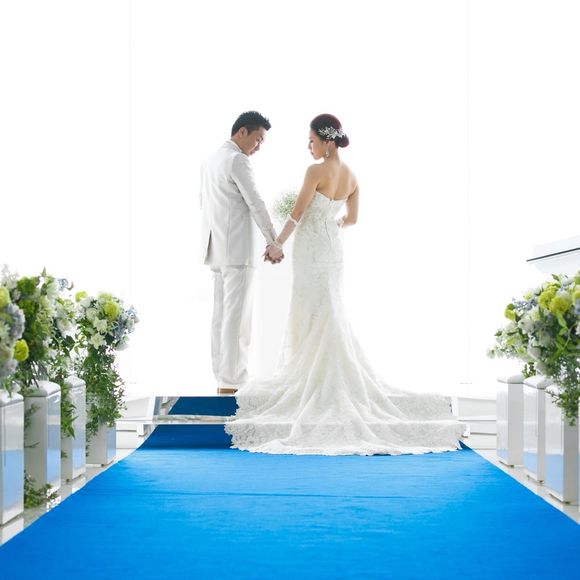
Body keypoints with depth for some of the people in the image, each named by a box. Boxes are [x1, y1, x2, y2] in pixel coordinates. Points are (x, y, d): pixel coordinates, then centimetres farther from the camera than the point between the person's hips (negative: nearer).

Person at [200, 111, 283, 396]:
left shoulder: (210, 160, 16)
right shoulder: (237, 161, -13)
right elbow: (256, 204, -14)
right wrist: (274, 243, -9)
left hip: (217, 249, 10)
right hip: (237, 250, -10)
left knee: (221, 316, 10)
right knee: (237, 318, -8)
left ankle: (222, 379, 12)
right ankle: (231, 384, -9)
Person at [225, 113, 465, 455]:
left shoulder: (317, 171, -17)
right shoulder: (351, 176, 5)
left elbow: (297, 214, -13)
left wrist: (278, 245, -3)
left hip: (311, 249, -7)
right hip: (333, 248, 7)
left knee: (314, 316, 0)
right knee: (328, 314, 14)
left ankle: (314, 383, 5)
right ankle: (323, 378, 19)